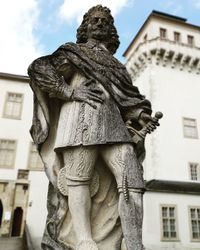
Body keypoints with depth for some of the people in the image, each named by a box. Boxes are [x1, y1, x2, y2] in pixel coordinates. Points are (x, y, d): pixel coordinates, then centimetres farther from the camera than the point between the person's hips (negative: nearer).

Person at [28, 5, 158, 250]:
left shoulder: (115, 64, 33)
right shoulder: (74, 52, 18)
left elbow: (126, 98, 27)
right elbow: (37, 68, 6)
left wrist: (141, 116, 5)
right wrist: (70, 92, -6)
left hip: (113, 123, 5)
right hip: (81, 116, -4)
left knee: (132, 178, -11)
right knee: (79, 179, -10)